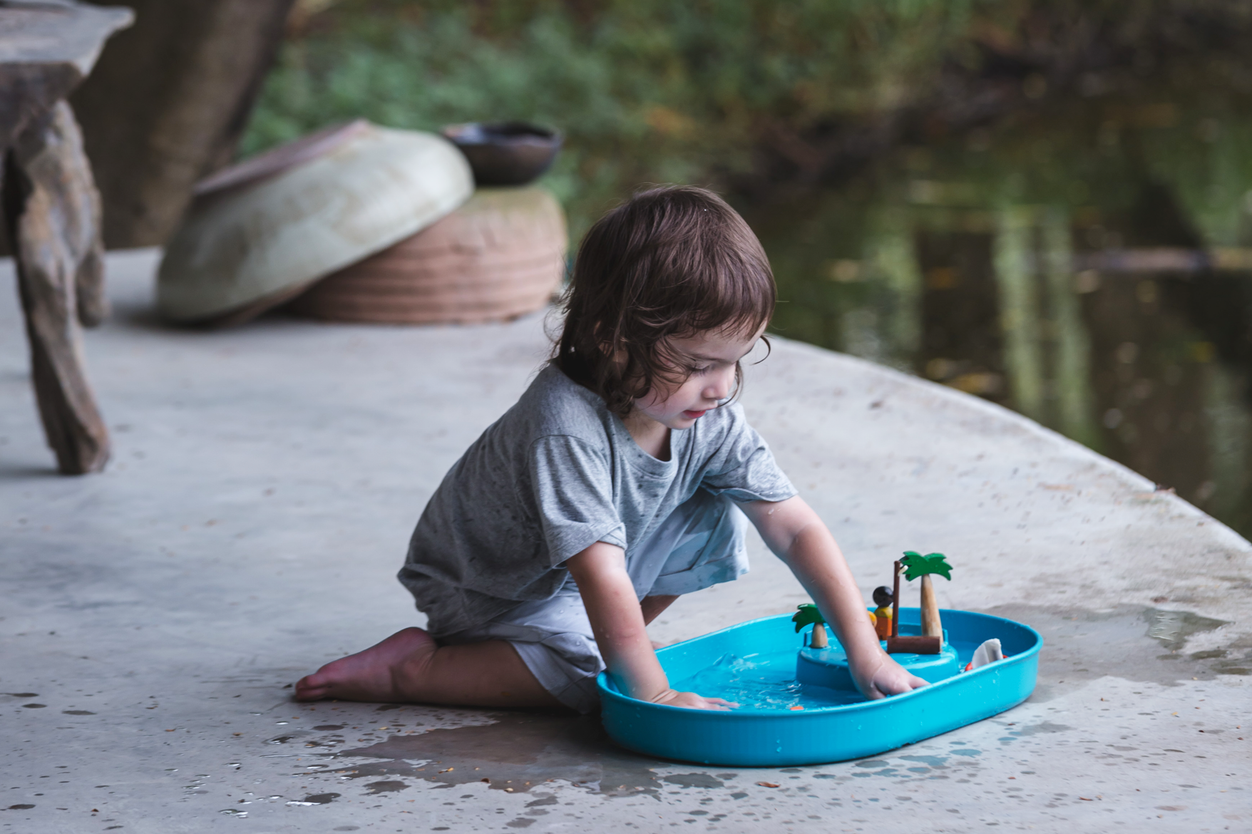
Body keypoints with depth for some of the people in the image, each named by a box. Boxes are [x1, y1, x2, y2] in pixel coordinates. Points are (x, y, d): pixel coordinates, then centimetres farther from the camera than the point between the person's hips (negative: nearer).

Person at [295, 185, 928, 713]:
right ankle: (415, 668, -15)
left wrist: (864, 648, -21)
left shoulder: (710, 421, -16)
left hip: (585, 579, 7)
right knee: (587, 668, -31)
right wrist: (655, 696, -40)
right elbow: (600, 574, -40)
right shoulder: (566, 424, -37)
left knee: (717, 521, -7)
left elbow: (796, 528, -14)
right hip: (484, 590, -7)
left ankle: (609, 638, 5)